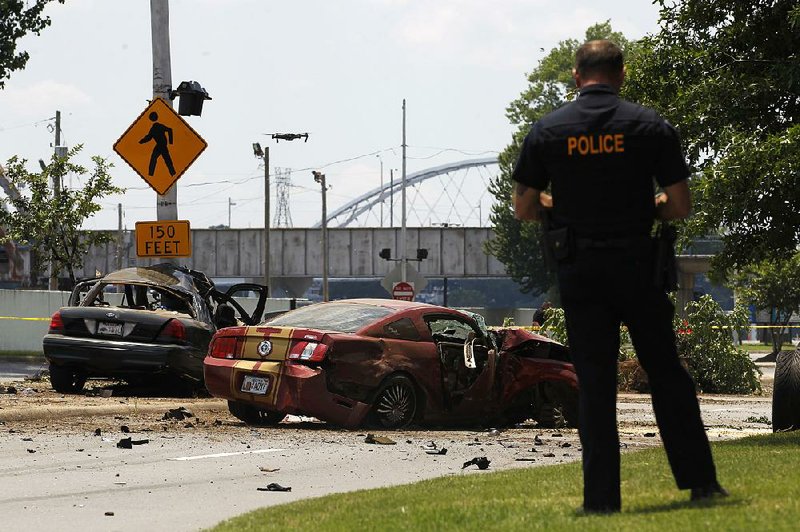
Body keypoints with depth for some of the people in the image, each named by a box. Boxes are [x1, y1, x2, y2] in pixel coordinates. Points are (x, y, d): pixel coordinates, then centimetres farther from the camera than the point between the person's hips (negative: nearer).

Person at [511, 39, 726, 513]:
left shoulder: (548, 130, 0)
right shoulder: (650, 126, -2)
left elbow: (524, 209, 3)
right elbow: (681, 206, -3)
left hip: (578, 269, 1)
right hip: (637, 264, 0)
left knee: (595, 383, 3)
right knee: (667, 374, 11)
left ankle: (602, 496, 0)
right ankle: (700, 481, 12)